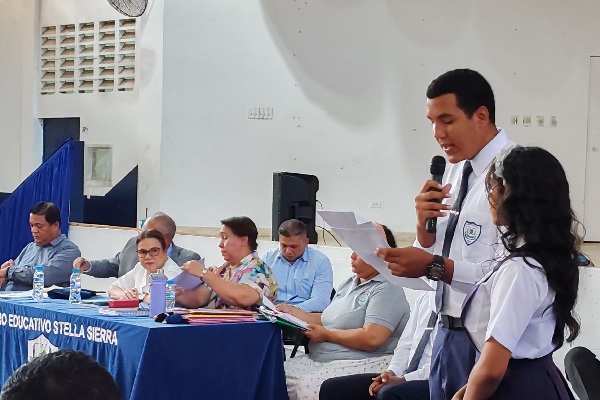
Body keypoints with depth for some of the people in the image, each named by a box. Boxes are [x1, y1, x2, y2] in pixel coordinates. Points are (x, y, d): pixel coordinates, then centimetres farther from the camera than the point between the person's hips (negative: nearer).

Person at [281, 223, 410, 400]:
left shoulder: (386, 290, -11)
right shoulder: (350, 283, 18)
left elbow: (372, 338, -23)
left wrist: (326, 335, -12)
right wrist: (292, 312, 12)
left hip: (361, 364, -9)